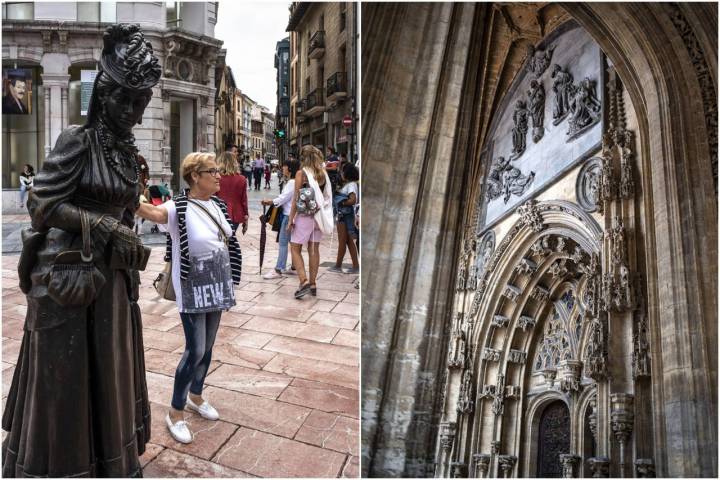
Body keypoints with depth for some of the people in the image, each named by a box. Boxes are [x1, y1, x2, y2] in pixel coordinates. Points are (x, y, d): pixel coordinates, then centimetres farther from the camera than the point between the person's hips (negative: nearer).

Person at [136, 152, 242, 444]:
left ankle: (195, 396, 40)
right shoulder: (180, 208, -17)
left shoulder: (217, 204, 5)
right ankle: (175, 412, 17)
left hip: (216, 286, 7)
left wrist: (229, 282, 16)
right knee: (195, 351, -3)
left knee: (207, 347, 18)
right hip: (192, 289, -7)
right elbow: (152, 212, -39)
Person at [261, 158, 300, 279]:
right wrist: (272, 201, 5)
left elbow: (283, 198, -16)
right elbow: (284, 197, 16)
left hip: (289, 215, -10)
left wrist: (270, 201, -4)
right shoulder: (293, 182, 15)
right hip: (291, 214, 10)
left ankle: (278, 270, -4)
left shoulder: (292, 182, -15)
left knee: (283, 242, -7)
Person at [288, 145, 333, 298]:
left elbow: (296, 199, -10)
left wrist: (290, 219, -6)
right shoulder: (323, 173, 4)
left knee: (295, 249, 5)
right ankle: (313, 285, 16)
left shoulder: (301, 173, -9)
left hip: (304, 216, -5)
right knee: (314, 249, 12)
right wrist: (322, 214, 15)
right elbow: (327, 196, 7)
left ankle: (304, 281, -7)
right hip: (319, 216, 5)